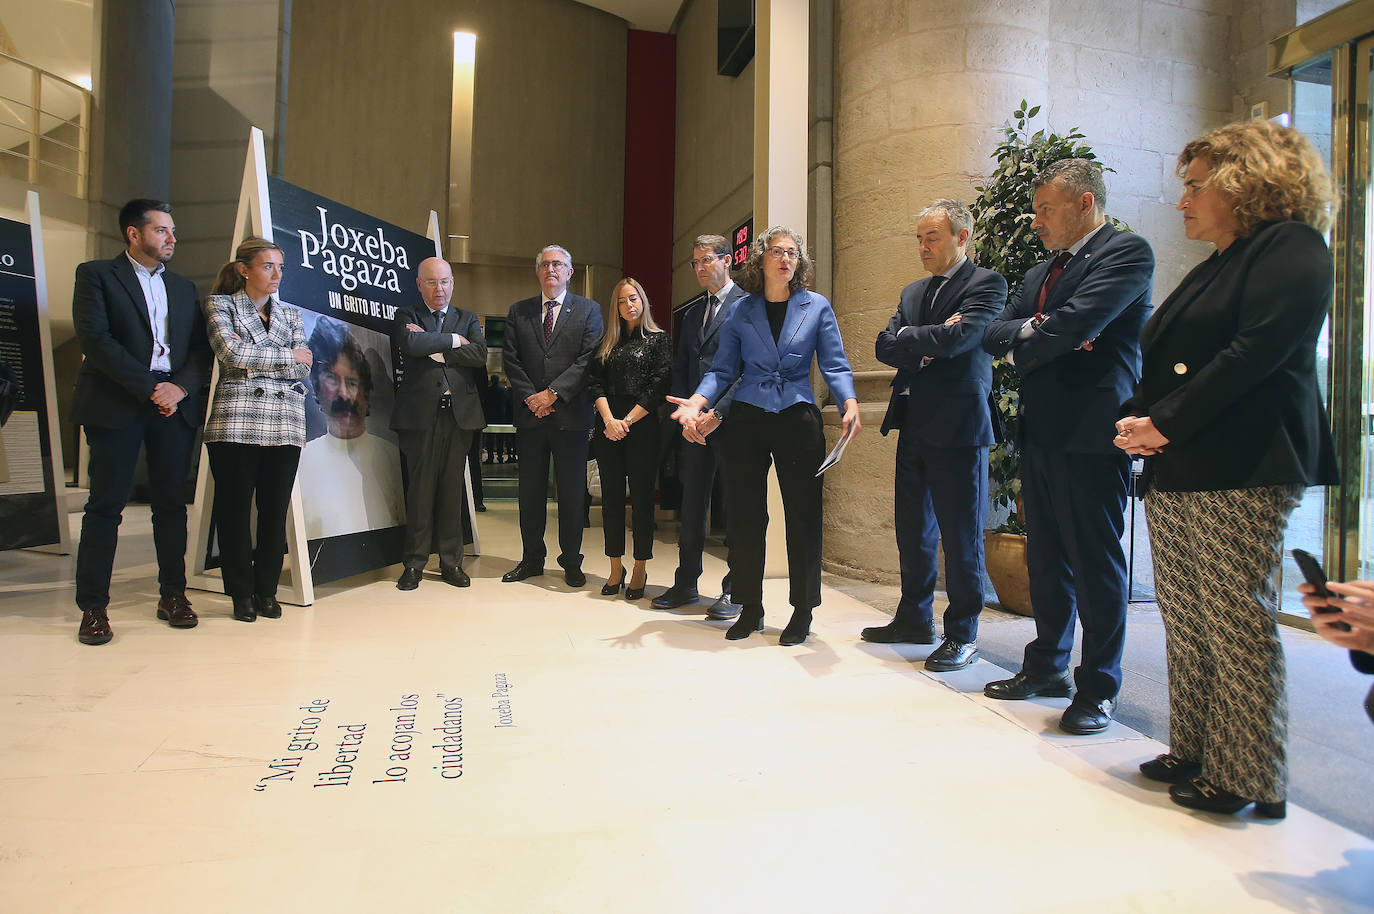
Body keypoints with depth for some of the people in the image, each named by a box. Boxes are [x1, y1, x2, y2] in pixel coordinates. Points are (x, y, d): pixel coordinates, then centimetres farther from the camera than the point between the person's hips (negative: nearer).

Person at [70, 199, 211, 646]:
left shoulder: (183, 287, 19)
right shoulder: (96, 275, 5)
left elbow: (201, 348, 11)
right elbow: (94, 339, -8)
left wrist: (181, 387, -7)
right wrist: (151, 387, -14)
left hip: (175, 404, 4)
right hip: (117, 404, -4)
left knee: (172, 503, 5)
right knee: (106, 504, -2)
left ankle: (173, 594, 14)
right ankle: (93, 607, 6)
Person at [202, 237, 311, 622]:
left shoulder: (291, 314, 18)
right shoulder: (220, 305, 8)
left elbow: (304, 368, 5)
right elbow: (232, 353, -10)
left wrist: (252, 359, -5)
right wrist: (286, 356, -3)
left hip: (285, 426, 3)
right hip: (236, 421, -3)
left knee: (276, 510, 4)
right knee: (234, 509, 1)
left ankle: (267, 592, 14)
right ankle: (241, 594, 12)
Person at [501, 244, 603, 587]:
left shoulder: (589, 310, 5)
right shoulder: (518, 311, 13)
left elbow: (588, 360, -6)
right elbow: (511, 360, 6)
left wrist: (553, 393, -13)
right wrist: (530, 397, -8)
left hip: (570, 414, -2)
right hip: (530, 415, 3)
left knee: (572, 493, 3)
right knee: (530, 491, 8)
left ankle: (571, 562, 15)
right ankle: (532, 559, 21)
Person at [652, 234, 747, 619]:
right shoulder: (692, 312, 19)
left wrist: (718, 412, -16)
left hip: (730, 419, -6)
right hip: (696, 423, 7)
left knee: (736, 505, 1)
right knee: (692, 504, 10)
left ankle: (735, 590, 10)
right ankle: (686, 584, 21)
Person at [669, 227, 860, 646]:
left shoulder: (816, 307, 6)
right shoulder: (741, 310, 8)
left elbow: (835, 366, 0)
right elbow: (722, 370, 5)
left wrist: (849, 404, -19)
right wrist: (696, 402, -13)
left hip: (798, 420, -1)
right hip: (747, 420, 1)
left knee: (803, 515, 1)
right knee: (745, 517, 4)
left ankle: (802, 611, 17)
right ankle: (750, 609, 19)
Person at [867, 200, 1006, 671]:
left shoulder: (986, 284, -2)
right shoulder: (913, 292, 19)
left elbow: (959, 337, -18)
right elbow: (885, 346, 8)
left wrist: (909, 339, -3)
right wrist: (929, 344, -9)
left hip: (958, 427, -7)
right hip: (914, 426, 7)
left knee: (961, 536, 0)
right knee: (912, 530, 13)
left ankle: (963, 635, 12)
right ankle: (915, 619, 27)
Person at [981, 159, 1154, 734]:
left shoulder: (1127, 252, -5)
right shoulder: (1041, 273, 20)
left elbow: (1076, 323, -19)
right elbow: (994, 334, 11)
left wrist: (1022, 351, -2)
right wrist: (1028, 332, -10)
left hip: (1091, 432, -8)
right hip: (1042, 431, 8)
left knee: (1096, 562, 0)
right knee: (1045, 556, 14)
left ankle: (1098, 687, 12)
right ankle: (1047, 666, 28)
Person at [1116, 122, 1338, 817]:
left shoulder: (1289, 246, -3)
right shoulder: (1210, 270, 24)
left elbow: (1256, 352, -16)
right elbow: (1162, 363, 20)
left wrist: (1165, 422, -16)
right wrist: (1136, 420, 2)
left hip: (1239, 472, -9)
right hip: (1172, 473, 9)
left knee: (1236, 624, -3)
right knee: (1184, 623, 10)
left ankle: (1248, 779, 9)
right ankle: (1194, 753, 21)